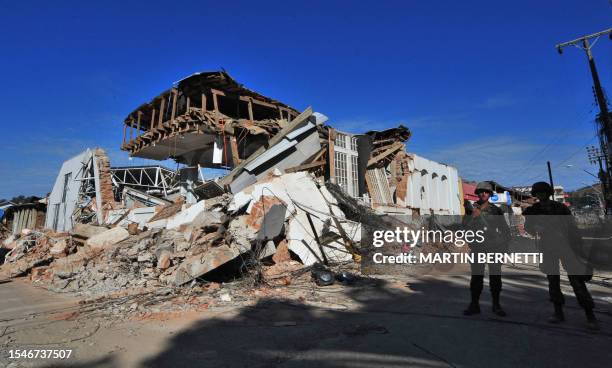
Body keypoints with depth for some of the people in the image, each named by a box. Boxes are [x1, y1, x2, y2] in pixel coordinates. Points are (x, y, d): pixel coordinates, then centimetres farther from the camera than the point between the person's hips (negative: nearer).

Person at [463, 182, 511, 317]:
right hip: (477, 248, 0)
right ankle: (474, 305, 8)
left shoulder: (496, 210, 5)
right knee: (476, 276, 0)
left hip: (494, 247, 0)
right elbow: (465, 226, -1)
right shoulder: (471, 209, 5)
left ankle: (496, 305, 18)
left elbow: (505, 229, 10)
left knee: (495, 277, 5)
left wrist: (505, 246, 5)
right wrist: (473, 216, -14)